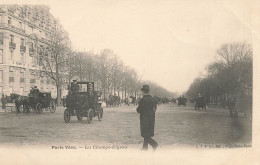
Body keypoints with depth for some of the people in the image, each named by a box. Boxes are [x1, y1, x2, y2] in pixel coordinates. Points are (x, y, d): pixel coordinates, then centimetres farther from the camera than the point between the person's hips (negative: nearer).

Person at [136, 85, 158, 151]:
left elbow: (139, 110, -12)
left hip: (145, 120, -7)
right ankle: (145, 148, 22)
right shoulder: (153, 99, 4)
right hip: (152, 119, 7)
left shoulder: (142, 100, -16)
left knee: (145, 135, 0)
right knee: (148, 134, 15)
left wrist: (138, 107, 8)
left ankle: (154, 144, -14)